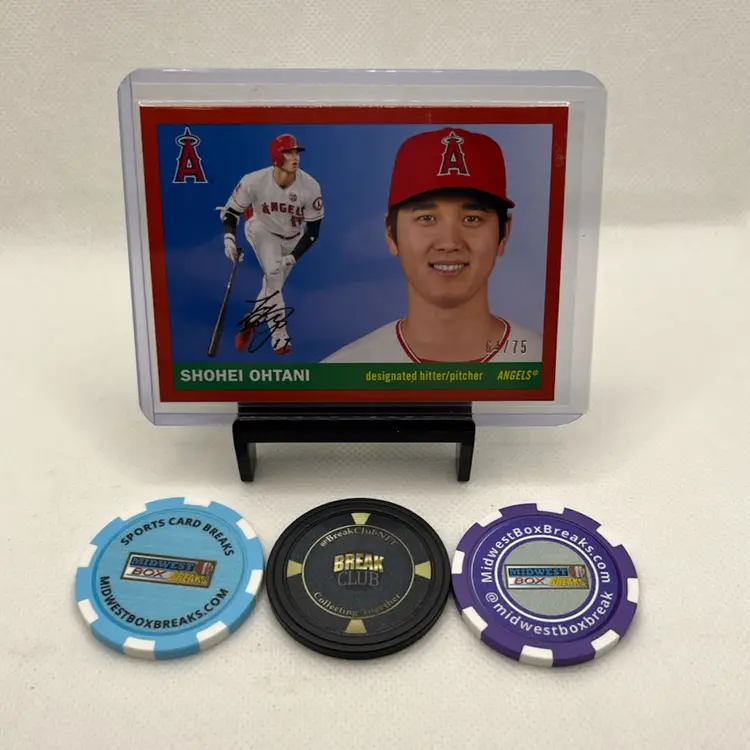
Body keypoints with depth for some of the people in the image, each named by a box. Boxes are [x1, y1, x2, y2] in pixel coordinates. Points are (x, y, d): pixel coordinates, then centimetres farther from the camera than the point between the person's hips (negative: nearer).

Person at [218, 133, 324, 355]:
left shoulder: (310, 187, -27)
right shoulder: (254, 181, -29)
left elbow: (313, 230, -18)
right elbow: (230, 211, -15)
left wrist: (292, 257, -25)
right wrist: (229, 238, -31)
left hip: (292, 238, 2)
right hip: (262, 230, -2)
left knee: (274, 282, 8)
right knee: (274, 276, -21)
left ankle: (250, 323, 34)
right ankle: (279, 335, -10)